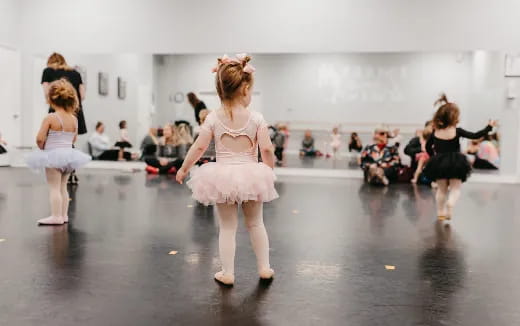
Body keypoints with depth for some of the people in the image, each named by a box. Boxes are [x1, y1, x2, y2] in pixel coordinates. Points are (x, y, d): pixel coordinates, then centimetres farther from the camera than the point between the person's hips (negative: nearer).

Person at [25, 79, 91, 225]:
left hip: (53, 155, -6)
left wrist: (42, 148, 4)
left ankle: (56, 216, 0)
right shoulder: (74, 119, 3)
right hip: (68, 154, 6)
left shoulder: (50, 118, -15)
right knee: (63, 187, 16)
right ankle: (64, 215, 21)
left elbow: (40, 138, -15)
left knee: (54, 187, 0)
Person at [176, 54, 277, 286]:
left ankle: (227, 273, 19)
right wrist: (269, 171, 4)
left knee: (227, 227, 13)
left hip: (222, 176, 0)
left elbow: (199, 147, -6)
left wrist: (184, 169, 7)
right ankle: (264, 267, 28)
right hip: (250, 175, 0)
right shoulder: (256, 118, -9)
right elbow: (266, 149, -13)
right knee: (255, 223, 20)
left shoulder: (213, 118, -6)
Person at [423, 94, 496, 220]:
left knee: (441, 189, 17)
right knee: (455, 189, 5)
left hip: (438, 163, 4)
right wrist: (489, 127, -1)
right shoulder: (457, 131, -12)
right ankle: (449, 208, -19)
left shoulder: (435, 132, 0)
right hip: (455, 163, -4)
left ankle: (440, 212, 23)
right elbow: (475, 136, -10)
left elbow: (428, 147, 8)